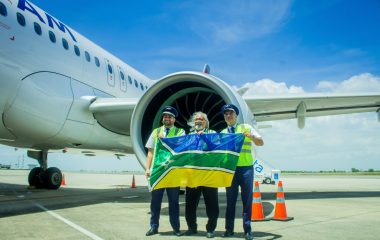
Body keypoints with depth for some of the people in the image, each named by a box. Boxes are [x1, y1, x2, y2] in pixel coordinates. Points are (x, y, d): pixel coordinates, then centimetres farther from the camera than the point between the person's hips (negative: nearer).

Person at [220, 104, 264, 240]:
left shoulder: (246, 128, 7)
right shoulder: (222, 133, 13)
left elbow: (261, 143, 3)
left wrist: (251, 137, -17)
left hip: (246, 168, -2)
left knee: (247, 200, 2)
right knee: (230, 200, 8)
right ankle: (229, 229, 17)